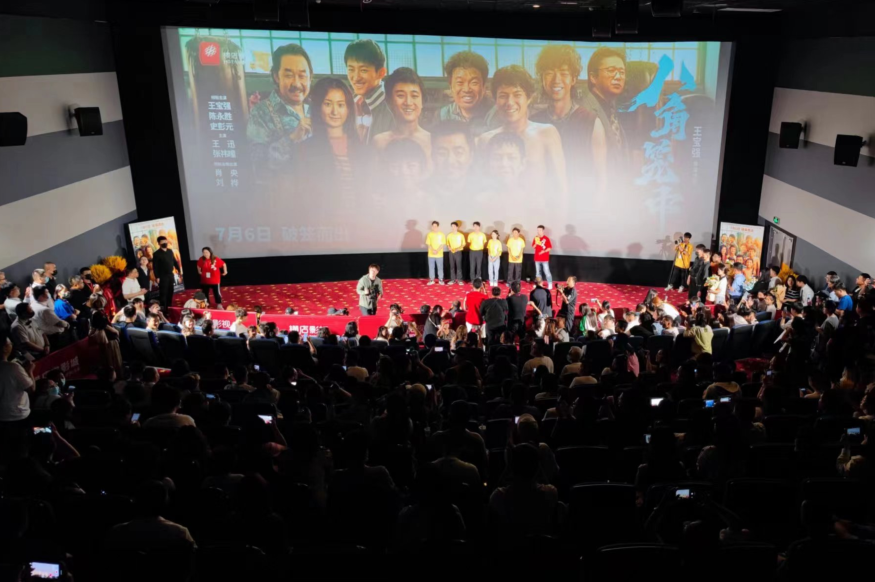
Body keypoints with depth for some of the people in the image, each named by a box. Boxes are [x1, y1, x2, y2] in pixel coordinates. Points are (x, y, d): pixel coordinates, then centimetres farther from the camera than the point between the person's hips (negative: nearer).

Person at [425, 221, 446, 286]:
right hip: (431, 254, 1)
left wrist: (437, 251, -17)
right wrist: (433, 250, -16)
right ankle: (431, 280, 12)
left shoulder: (441, 234, 0)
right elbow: (428, 244, -1)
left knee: (440, 267, 3)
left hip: (439, 254, -1)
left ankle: (441, 280, 12)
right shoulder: (429, 234, 3)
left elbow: (442, 244, -4)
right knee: (431, 267, 4)